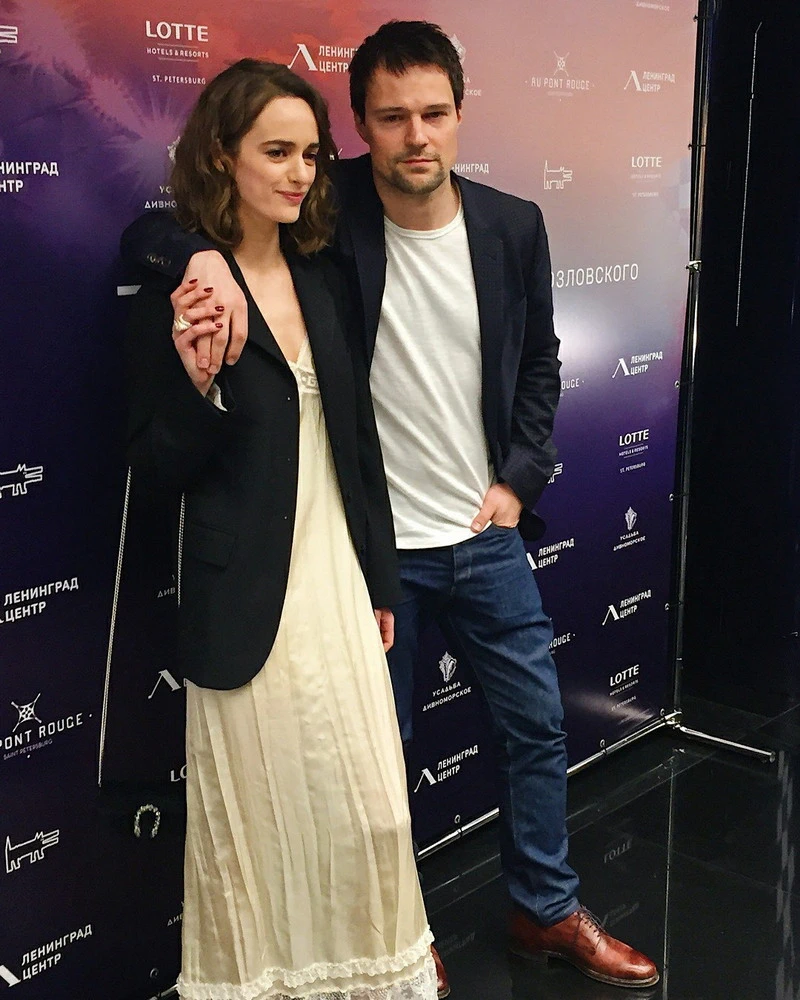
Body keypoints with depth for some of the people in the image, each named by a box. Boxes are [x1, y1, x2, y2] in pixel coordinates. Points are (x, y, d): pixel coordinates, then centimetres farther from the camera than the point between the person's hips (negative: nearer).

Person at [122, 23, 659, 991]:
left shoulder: (513, 226, -3)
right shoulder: (326, 214, -12)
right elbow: (146, 231, -14)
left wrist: (520, 480, 0)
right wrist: (202, 255, -36)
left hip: (486, 532, 4)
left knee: (536, 726, 15)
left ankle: (547, 910, 39)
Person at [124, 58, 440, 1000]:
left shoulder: (322, 280, 8)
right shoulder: (178, 290, -10)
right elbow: (155, 468, -8)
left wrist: (381, 580, 15)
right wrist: (197, 379, -27)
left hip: (339, 584, 6)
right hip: (247, 601, -5)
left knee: (371, 810, 12)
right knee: (257, 822, 9)